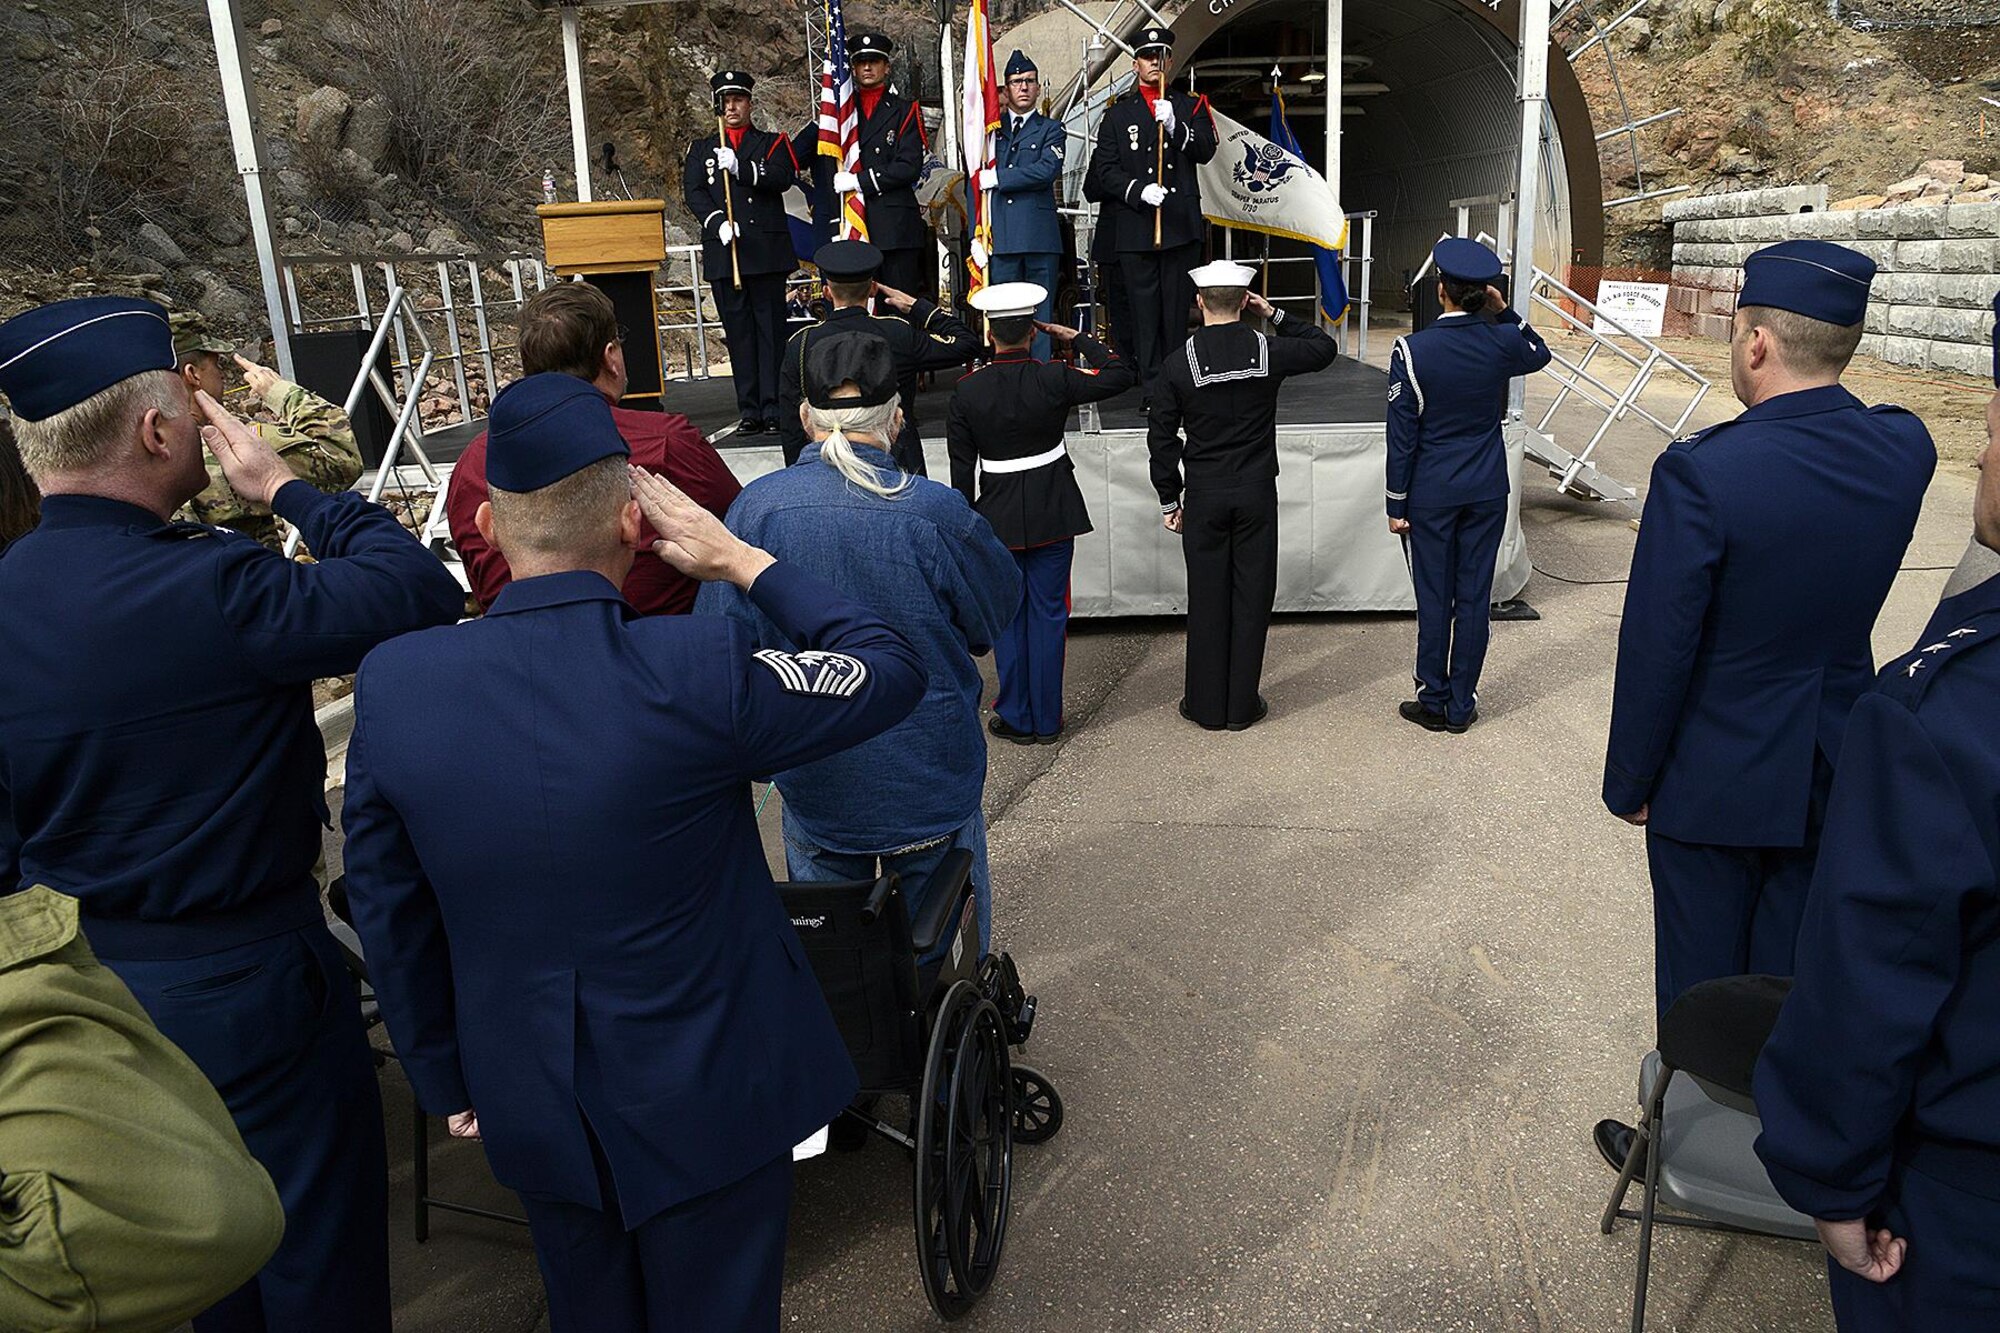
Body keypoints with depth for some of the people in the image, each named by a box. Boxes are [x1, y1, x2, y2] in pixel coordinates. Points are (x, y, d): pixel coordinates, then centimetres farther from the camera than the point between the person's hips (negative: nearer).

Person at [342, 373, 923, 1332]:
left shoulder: (391, 683, -13)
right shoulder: (699, 672, -26)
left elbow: (387, 917, -2)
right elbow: (893, 669, -10)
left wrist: (445, 1077, 13)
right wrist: (743, 562, -5)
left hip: (527, 1101, 4)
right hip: (707, 1098, -3)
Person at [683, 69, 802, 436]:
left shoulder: (772, 143, 12)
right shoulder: (700, 149, 18)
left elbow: (782, 178, -7)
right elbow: (693, 192, 4)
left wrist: (740, 168, -21)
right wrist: (717, 222, -15)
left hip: (768, 250, -2)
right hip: (722, 251, 2)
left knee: (772, 329, -3)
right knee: (738, 332, 1)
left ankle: (774, 409, -1)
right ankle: (749, 411, 4)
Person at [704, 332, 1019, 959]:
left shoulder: (756, 506, -14)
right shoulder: (935, 512, -18)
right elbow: (998, 611, -1)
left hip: (812, 783, 1)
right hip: (931, 783, -1)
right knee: (944, 941, 19)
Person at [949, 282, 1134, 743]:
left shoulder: (967, 391, -8)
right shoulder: (1054, 380, -12)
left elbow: (961, 468, -3)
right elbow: (1121, 375, -1)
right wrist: (1078, 339, 5)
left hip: (997, 515, 0)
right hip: (1053, 514, 0)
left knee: (1007, 617, 10)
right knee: (1048, 613, 7)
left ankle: (1016, 718, 17)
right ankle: (1046, 719, 14)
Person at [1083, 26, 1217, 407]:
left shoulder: (1191, 106, 14)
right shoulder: (1117, 113, 11)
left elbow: (1206, 150, -1)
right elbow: (1106, 169, 2)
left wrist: (1175, 126, -17)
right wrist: (1138, 190, -14)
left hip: (1182, 225, 1)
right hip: (1134, 227, 0)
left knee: (1177, 309, 3)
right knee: (1145, 311, -2)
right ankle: (1153, 390, 1)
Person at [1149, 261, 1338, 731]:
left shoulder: (1177, 365, -7)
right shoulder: (1269, 352, -6)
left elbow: (1162, 439, -3)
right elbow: (1325, 347, 14)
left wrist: (1170, 500, 7)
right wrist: (1276, 315, 11)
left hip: (1203, 496, 0)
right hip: (1258, 494, 0)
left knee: (1206, 598, 7)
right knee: (1252, 595, 8)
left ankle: (1206, 706, 14)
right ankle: (1242, 705, 14)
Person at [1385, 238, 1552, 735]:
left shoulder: (1412, 350, -14)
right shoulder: (1503, 341, -5)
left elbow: (1402, 435, -11)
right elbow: (1540, 354, 22)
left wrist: (1397, 504, -4)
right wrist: (1505, 313, 11)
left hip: (1431, 494, -3)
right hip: (1488, 490, 3)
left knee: (1434, 599, 6)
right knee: (1475, 597, 9)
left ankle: (1433, 702, 16)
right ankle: (1461, 705, 17)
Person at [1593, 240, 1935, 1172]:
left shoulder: (1702, 472, -26)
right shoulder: (1904, 449, -9)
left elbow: (1656, 648, -20)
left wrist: (1629, 781, -6)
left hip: (1716, 780, -5)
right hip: (1834, 773, 5)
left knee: (1701, 988, 14)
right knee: (1796, 983, 22)